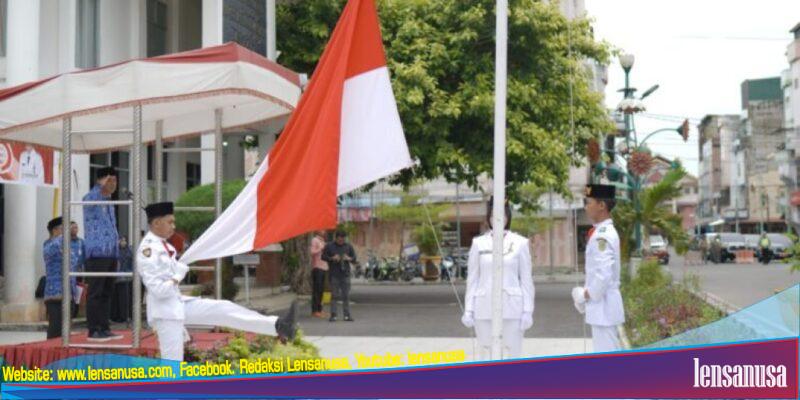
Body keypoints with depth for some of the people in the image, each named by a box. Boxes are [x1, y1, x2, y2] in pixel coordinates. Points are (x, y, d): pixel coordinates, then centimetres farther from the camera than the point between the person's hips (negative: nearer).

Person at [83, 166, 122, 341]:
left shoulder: (109, 203, 21)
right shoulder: (91, 199, -5)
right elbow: (90, 200, -31)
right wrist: (100, 187, -46)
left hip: (111, 254, 8)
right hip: (97, 254, -8)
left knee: (107, 293, 10)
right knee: (96, 294, -6)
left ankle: (104, 328, 14)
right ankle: (94, 331, -4)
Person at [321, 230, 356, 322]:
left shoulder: (348, 246, 10)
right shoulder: (329, 246, 2)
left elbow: (354, 258, 13)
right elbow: (323, 257, 3)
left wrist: (349, 258, -9)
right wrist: (332, 258, -14)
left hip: (345, 274, 2)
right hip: (334, 274, -2)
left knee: (346, 295, 0)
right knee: (334, 295, -2)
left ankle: (347, 315, 4)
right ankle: (333, 315, 2)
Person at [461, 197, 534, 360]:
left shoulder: (520, 243, 3)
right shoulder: (478, 243, 6)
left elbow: (526, 280, 3)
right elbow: (472, 279, 8)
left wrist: (527, 311, -2)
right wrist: (468, 310, 3)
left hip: (512, 307, -1)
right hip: (485, 308, 1)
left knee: (513, 355, 0)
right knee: (485, 356, 5)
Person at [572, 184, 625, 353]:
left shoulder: (602, 235, -18)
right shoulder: (605, 232, 13)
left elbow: (604, 274, -25)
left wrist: (587, 294, -12)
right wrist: (586, 294, 11)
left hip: (602, 305, -10)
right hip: (603, 304, 10)